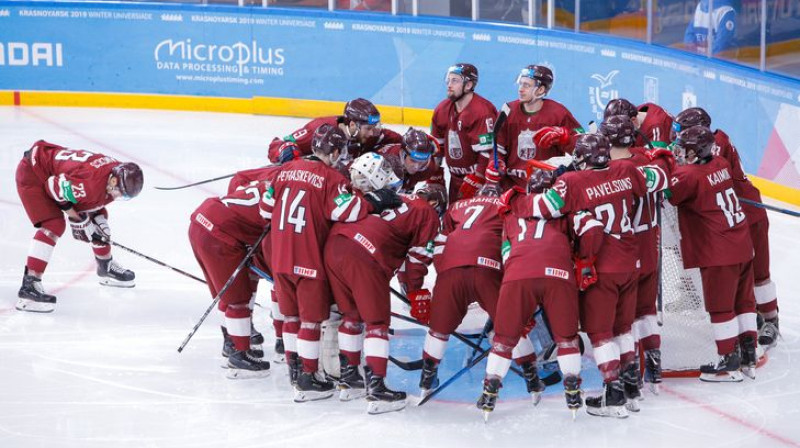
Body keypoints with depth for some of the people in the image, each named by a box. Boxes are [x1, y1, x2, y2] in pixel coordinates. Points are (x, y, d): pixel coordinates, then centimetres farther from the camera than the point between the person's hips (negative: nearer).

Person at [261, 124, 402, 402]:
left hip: (279, 257, 6)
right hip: (309, 261, -6)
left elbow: (266, 208, 12)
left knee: (291, 314, 20)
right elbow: (346, 210, -22)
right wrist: (375, 201, -12)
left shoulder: (286, 170, 8)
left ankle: (294, 368, 30)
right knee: (312, 317, 3)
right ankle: (307, 379, 5)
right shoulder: (330, 177, -11)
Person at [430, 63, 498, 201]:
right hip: (457, 178, 8)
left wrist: (471, 185, -22)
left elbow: (488, 154, -23)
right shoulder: (442, 110, 4)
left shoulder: (482, 112, -21)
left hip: (481, 179, -8)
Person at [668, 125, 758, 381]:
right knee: (743, 301, 15)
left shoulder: (688, 175, -17)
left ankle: (729, 363, 7)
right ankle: (748, 357, 22)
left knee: (720, 306, 2)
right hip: (742, 246, 8)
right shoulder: (720, 165, 6)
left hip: (718, 254, -8)